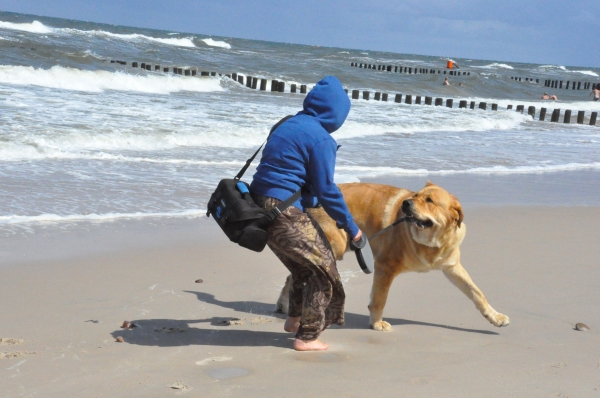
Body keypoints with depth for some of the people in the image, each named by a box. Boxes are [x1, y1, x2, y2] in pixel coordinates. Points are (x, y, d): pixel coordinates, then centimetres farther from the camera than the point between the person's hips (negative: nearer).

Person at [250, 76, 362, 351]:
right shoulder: (320, 138, -12)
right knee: (323, 268, 3)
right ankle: (307, 337, 7)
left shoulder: (289, 125, 15)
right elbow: (327, 191, -12)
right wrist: (351, 228, -1)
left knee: (303, 264, 26)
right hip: (284, 212, -9)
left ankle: (295, 318, 39)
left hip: (259, 206, 9)